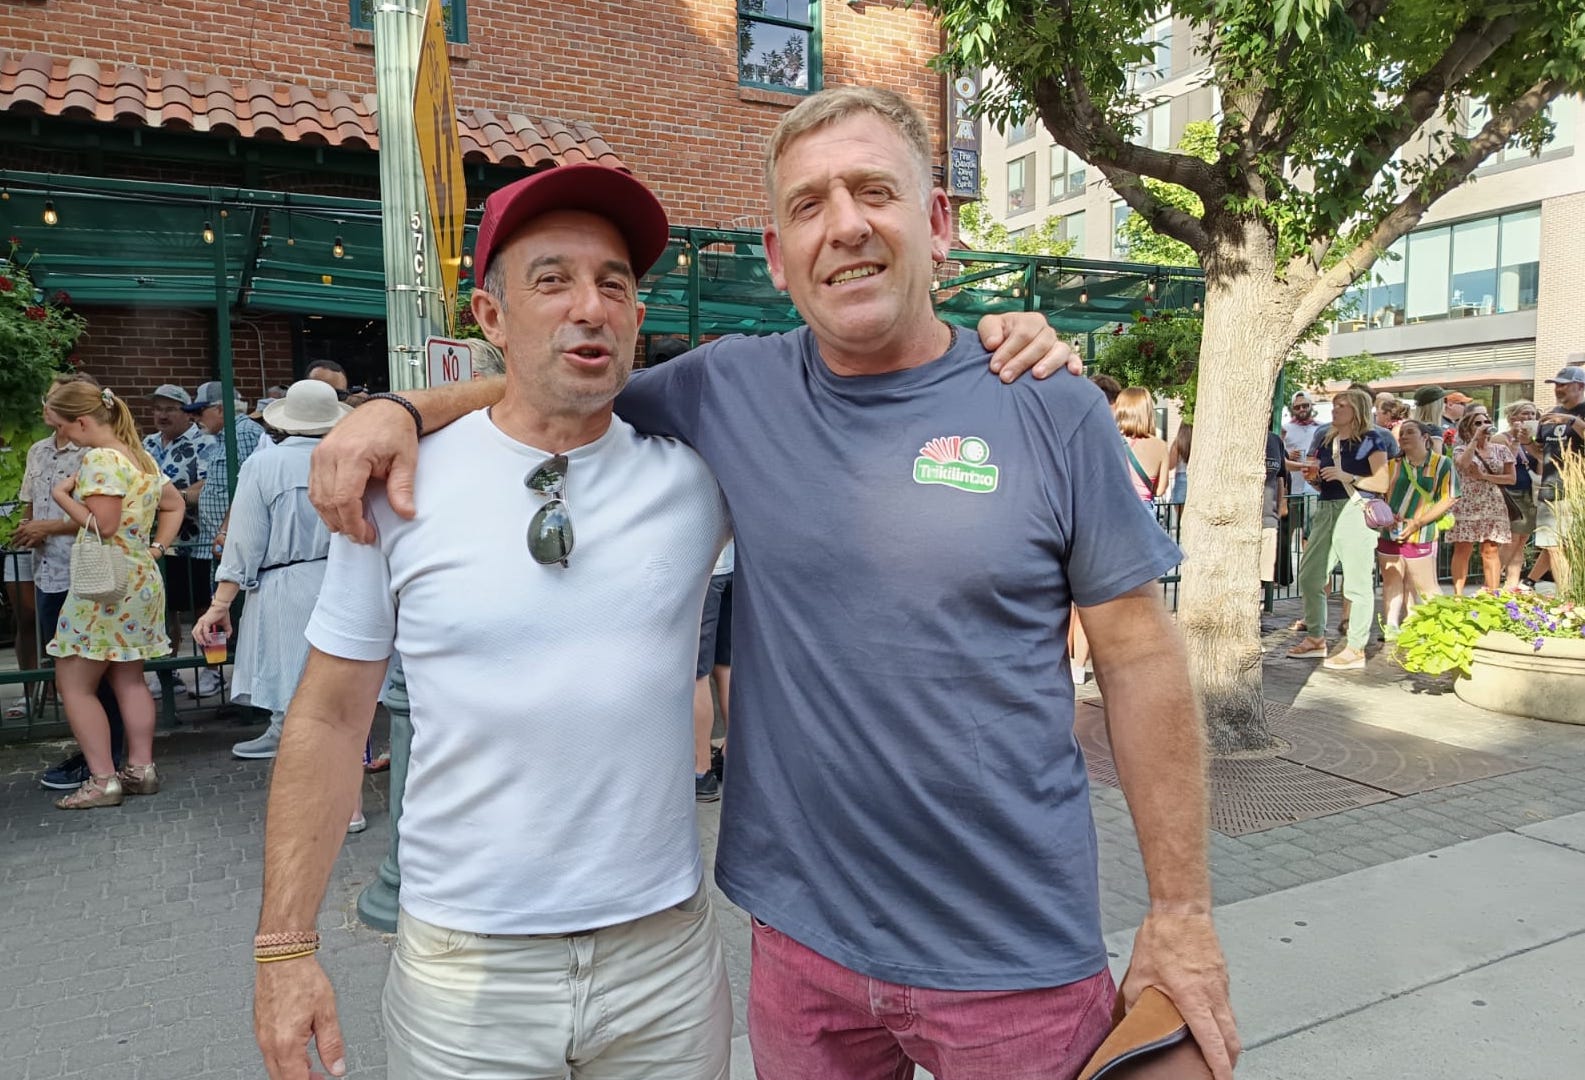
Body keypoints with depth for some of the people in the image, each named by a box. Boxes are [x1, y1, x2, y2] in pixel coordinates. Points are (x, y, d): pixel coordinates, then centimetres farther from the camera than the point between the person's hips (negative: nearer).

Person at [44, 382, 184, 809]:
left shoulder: (99, 459, -15)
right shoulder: (139, 456, 12)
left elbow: (103, 524, -21)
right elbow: (175, 505, 20)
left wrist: (61, 495, -9)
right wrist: (157, 547, 13)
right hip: (140, 580, 9)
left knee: (74, 684, 0)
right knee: (129, 680, 14)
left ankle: (103, 780, 0)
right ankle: (141, 768, 17)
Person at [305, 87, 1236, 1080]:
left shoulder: (1054, 412, -8)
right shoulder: (730, 392, -3)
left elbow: (1141, 658, -4)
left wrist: (1182, 911, -2)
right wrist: (404, 408, -5)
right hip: (803, 934, 2)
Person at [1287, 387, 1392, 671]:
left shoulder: (1371, 439, -2)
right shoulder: (1326, 440, 17)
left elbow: (1382, 483, -7)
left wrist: (1347, 477, -16)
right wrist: (1314, 476, 6)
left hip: (1356, 511, -7)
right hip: (1326, 510, 7)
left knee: (1358, 581, -4)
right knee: (1309, 575, 7)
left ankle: (1355, 650, 2)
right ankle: (1316, 638, 21)